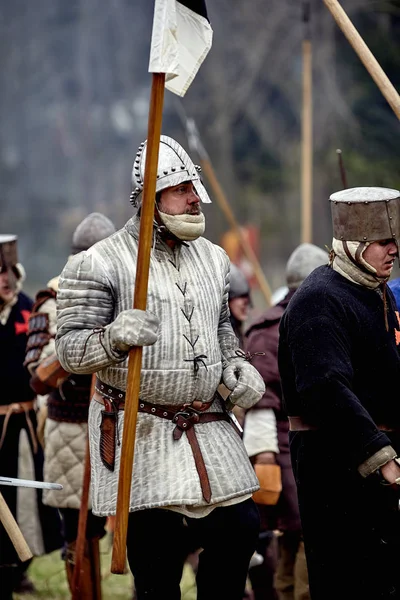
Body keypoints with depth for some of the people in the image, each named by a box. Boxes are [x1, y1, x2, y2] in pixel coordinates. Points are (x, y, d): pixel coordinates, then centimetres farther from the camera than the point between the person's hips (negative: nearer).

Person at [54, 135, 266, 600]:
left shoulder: (213, 259, 12)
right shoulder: (99, 264, -8)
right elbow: (69, 349, -10)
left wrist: (235, 365, 7)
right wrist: (113, 337, -30)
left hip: (208, 426, 6)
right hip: (140, 433, -6)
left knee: (239, 527, 2)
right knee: (157, 557, -6)